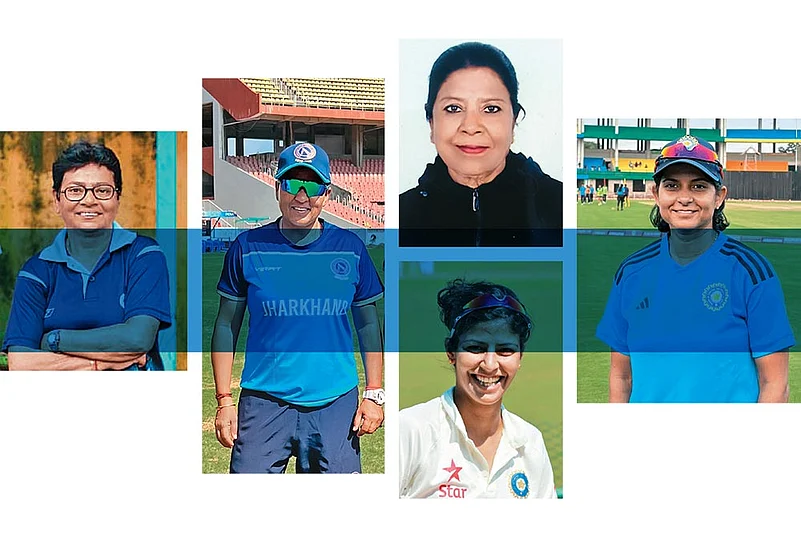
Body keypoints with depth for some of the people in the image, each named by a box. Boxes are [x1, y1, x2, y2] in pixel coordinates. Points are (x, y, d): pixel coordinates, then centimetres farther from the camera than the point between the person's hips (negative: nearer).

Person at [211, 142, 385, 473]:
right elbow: (226, 326, 6)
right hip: (264, 403, -1)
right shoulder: (247, 248, 2)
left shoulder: (350, 248, 5)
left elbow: (368, 325, 11)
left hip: (335, 405, 1)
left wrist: (374, 394, 5)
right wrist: (224, 400, 1)